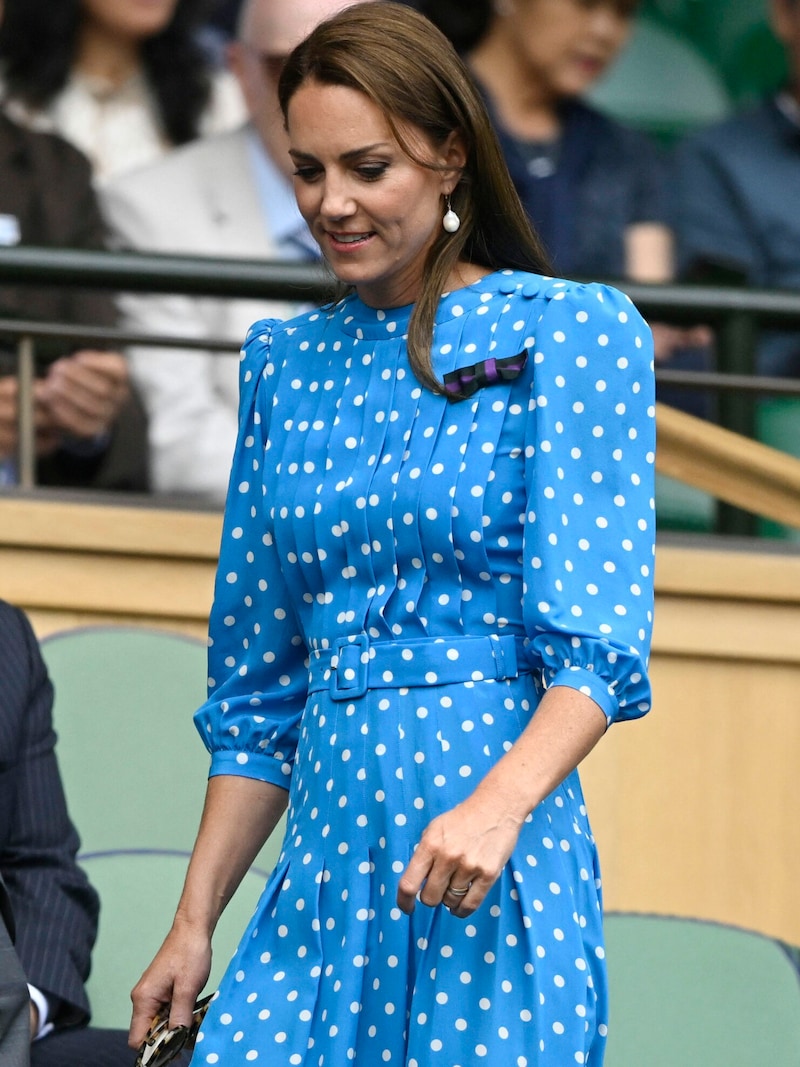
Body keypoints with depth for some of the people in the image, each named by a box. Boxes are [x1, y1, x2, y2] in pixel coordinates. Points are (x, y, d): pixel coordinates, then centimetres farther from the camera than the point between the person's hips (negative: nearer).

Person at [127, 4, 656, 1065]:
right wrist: (195, 922, 11)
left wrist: (501, 801, -28)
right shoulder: (285, 363, 14)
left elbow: (597, 639, -11)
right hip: (327, 849, 4)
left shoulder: (573, 334, -2)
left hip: (494, 862, -4)